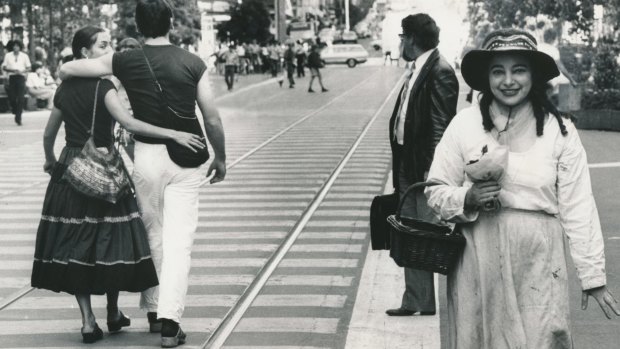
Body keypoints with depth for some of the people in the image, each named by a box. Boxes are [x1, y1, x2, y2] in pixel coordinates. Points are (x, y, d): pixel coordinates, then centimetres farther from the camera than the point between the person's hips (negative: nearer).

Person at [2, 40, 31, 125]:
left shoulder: (24, 56, 6)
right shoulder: (8, 55, 7)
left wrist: (21, 71, -12)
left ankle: (18, 118, -9)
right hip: (12, 77, 1)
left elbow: (28, 68, 8)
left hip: (21, 77, -1)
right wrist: (12, 70, -12)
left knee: (21, 98, -11)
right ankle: (16, 113, 25)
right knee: (12, 98, -3)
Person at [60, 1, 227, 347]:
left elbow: (65, 69, 3)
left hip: (147, 156, 1)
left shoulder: (125, 62, -3)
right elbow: (213, 119, -1)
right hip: (185, 157, -1)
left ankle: (153, 311, 27)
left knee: (151, 236, 18)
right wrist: (220, 157, 13)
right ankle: (170, 321, -8)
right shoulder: (192, 62, -3)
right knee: (179, 241, -1)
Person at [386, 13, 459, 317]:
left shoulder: (440, 72, -14)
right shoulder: (415, 71, 14)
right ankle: (414, 301, 20)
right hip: (408, 167, 10)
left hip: (426, 168, -10)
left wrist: (432, 171, -21)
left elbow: (441, 126, -18)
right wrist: (400, 165, 14)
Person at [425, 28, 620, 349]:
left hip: (537, 264, 0)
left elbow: (577, 210, 0)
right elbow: (436, 191, 6)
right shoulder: (464, 124, -1)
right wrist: (466, 200, -14)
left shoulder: (560, 131, -2)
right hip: (478, 265, 1)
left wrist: (593, 276, 0)